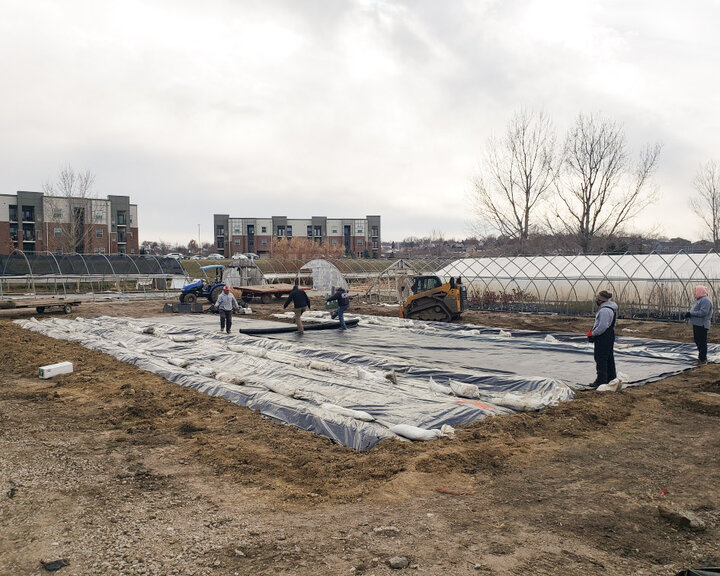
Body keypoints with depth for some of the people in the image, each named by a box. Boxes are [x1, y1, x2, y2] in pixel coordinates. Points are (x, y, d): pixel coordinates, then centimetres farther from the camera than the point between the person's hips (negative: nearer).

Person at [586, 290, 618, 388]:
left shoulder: (604, 310, -22)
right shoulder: (611, 308, 14)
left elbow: (603, 326, -27)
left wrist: (593, 333, -15)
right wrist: (593, 332, 14)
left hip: (603, 338, -11)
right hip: (610, 336, 11)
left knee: (601, 359, -5)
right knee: (609, 359, 17)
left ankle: (601, 380, -2)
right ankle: (611, 378, 26)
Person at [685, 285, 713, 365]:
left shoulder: (705, 300, -15)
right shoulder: (698, 300, 18)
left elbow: (703, 312, -25)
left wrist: (691, 313, -23)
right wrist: (688, 314, 7)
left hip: (702, 325, -11)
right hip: (697, 324, 11)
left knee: (702, 342, -6)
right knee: (697, 340, 17)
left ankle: (703, 359, -1)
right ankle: (701, 357, 28)